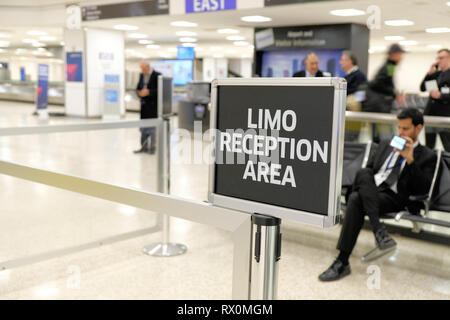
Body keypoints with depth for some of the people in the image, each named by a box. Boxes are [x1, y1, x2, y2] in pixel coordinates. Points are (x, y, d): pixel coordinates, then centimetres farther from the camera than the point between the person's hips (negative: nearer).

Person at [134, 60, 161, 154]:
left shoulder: (157, 75, -7)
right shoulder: (141, 75, 14)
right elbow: (138, 87, 19)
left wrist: (149, 92, -19)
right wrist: (139, 92, -3)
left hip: (153, 104, -7)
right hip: (144, 104, 7)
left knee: (152, 125, -4)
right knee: (143, 125, 9)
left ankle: (152, 147, 3)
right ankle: (144, 146, 15)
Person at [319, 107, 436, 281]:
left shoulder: (427, 156, 12)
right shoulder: (385, 145, 28)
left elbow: (422, 189, -1)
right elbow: (368, 168, 26)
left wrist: (410, 159, -9)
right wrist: (364, 182, 2)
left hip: (392, 197, -4)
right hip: (368, 190, 5)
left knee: (356, 199, -35)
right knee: (363, 173, -33)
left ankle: (342, 262, -34)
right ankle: (378, 230, -38)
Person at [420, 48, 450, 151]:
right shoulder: (436, 73, 15)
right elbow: (422, 88, 11)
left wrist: (440, 95, -20)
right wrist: (430, 73, 1)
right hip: (430, 113, 7)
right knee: (428, 147, 13)